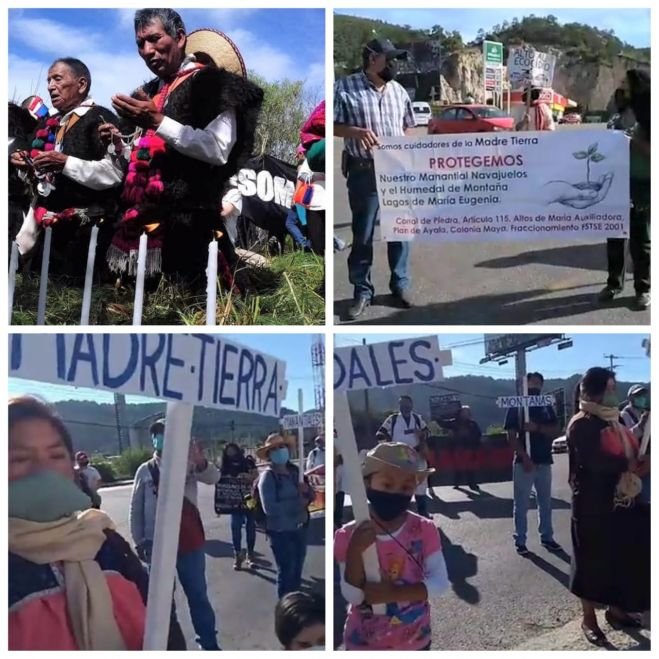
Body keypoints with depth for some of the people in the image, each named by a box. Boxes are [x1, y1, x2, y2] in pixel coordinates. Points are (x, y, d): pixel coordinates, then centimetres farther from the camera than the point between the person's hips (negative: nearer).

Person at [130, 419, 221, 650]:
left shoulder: (188, 464, -3)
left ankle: (208, 642, 22)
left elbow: (213, 477, -21)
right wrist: (139, 541, 3)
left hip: (190, 541, 0)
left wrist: (201, 462, -41)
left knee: (198, 594, 9)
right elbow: (136, 510, 5)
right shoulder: (145, 471, -1)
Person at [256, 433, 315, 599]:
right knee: (286, 572, 0)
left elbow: (311, 495, 11)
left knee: (297, 571, 19)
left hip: (300, 528, 6)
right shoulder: (267, 476, -12)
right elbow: (269, 508, -23)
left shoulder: (294, 471, 5)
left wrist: (307, 491, -12)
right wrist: (298, 503, -21)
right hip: (281, 532, -6)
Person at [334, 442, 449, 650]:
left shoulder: (424, 530, -12)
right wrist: (355, 551, -35)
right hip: (364, 642, -1)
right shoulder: (348, 536, -15)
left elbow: (439, 582, -17)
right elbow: (352, 596, -19)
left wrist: (393, 593, -29)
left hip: (414, 640, 1)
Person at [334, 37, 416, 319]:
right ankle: (362, 291, 15)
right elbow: (333, 126, -5)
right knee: (363, 234, 4)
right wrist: (355, 131, -22)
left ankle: (400, 284, 23)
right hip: (364, 172, -4)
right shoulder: (345, 87, -5)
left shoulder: (398, 90, 11)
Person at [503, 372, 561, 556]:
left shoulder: (546, 407, 9)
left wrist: (537, 427, -17)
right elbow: (511, 436, -8)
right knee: (521, 504, 1)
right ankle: (520, 541, 8)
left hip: (544, 462, 4)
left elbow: (555, 431, 1)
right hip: (523, 462, -4)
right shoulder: (515, 407, -3)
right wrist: (525, 458, -17)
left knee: (545, 502, 12)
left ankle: (547, 537, 23)